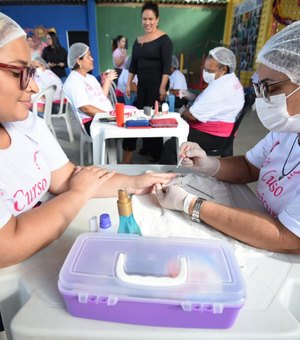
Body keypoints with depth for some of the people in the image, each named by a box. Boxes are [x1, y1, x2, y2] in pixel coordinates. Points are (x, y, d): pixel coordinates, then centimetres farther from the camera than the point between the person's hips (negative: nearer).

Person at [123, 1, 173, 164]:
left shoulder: (163, 39, -5)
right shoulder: (138, 40, 13)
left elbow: (167, 65, -12)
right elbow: (133, 64, 15)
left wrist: (163, 87, -19)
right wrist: (128, 84, 10)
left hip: (156, 85, -6)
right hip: (142, 84, 6)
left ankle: (155, 154, 6)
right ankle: (146, 148, 17)